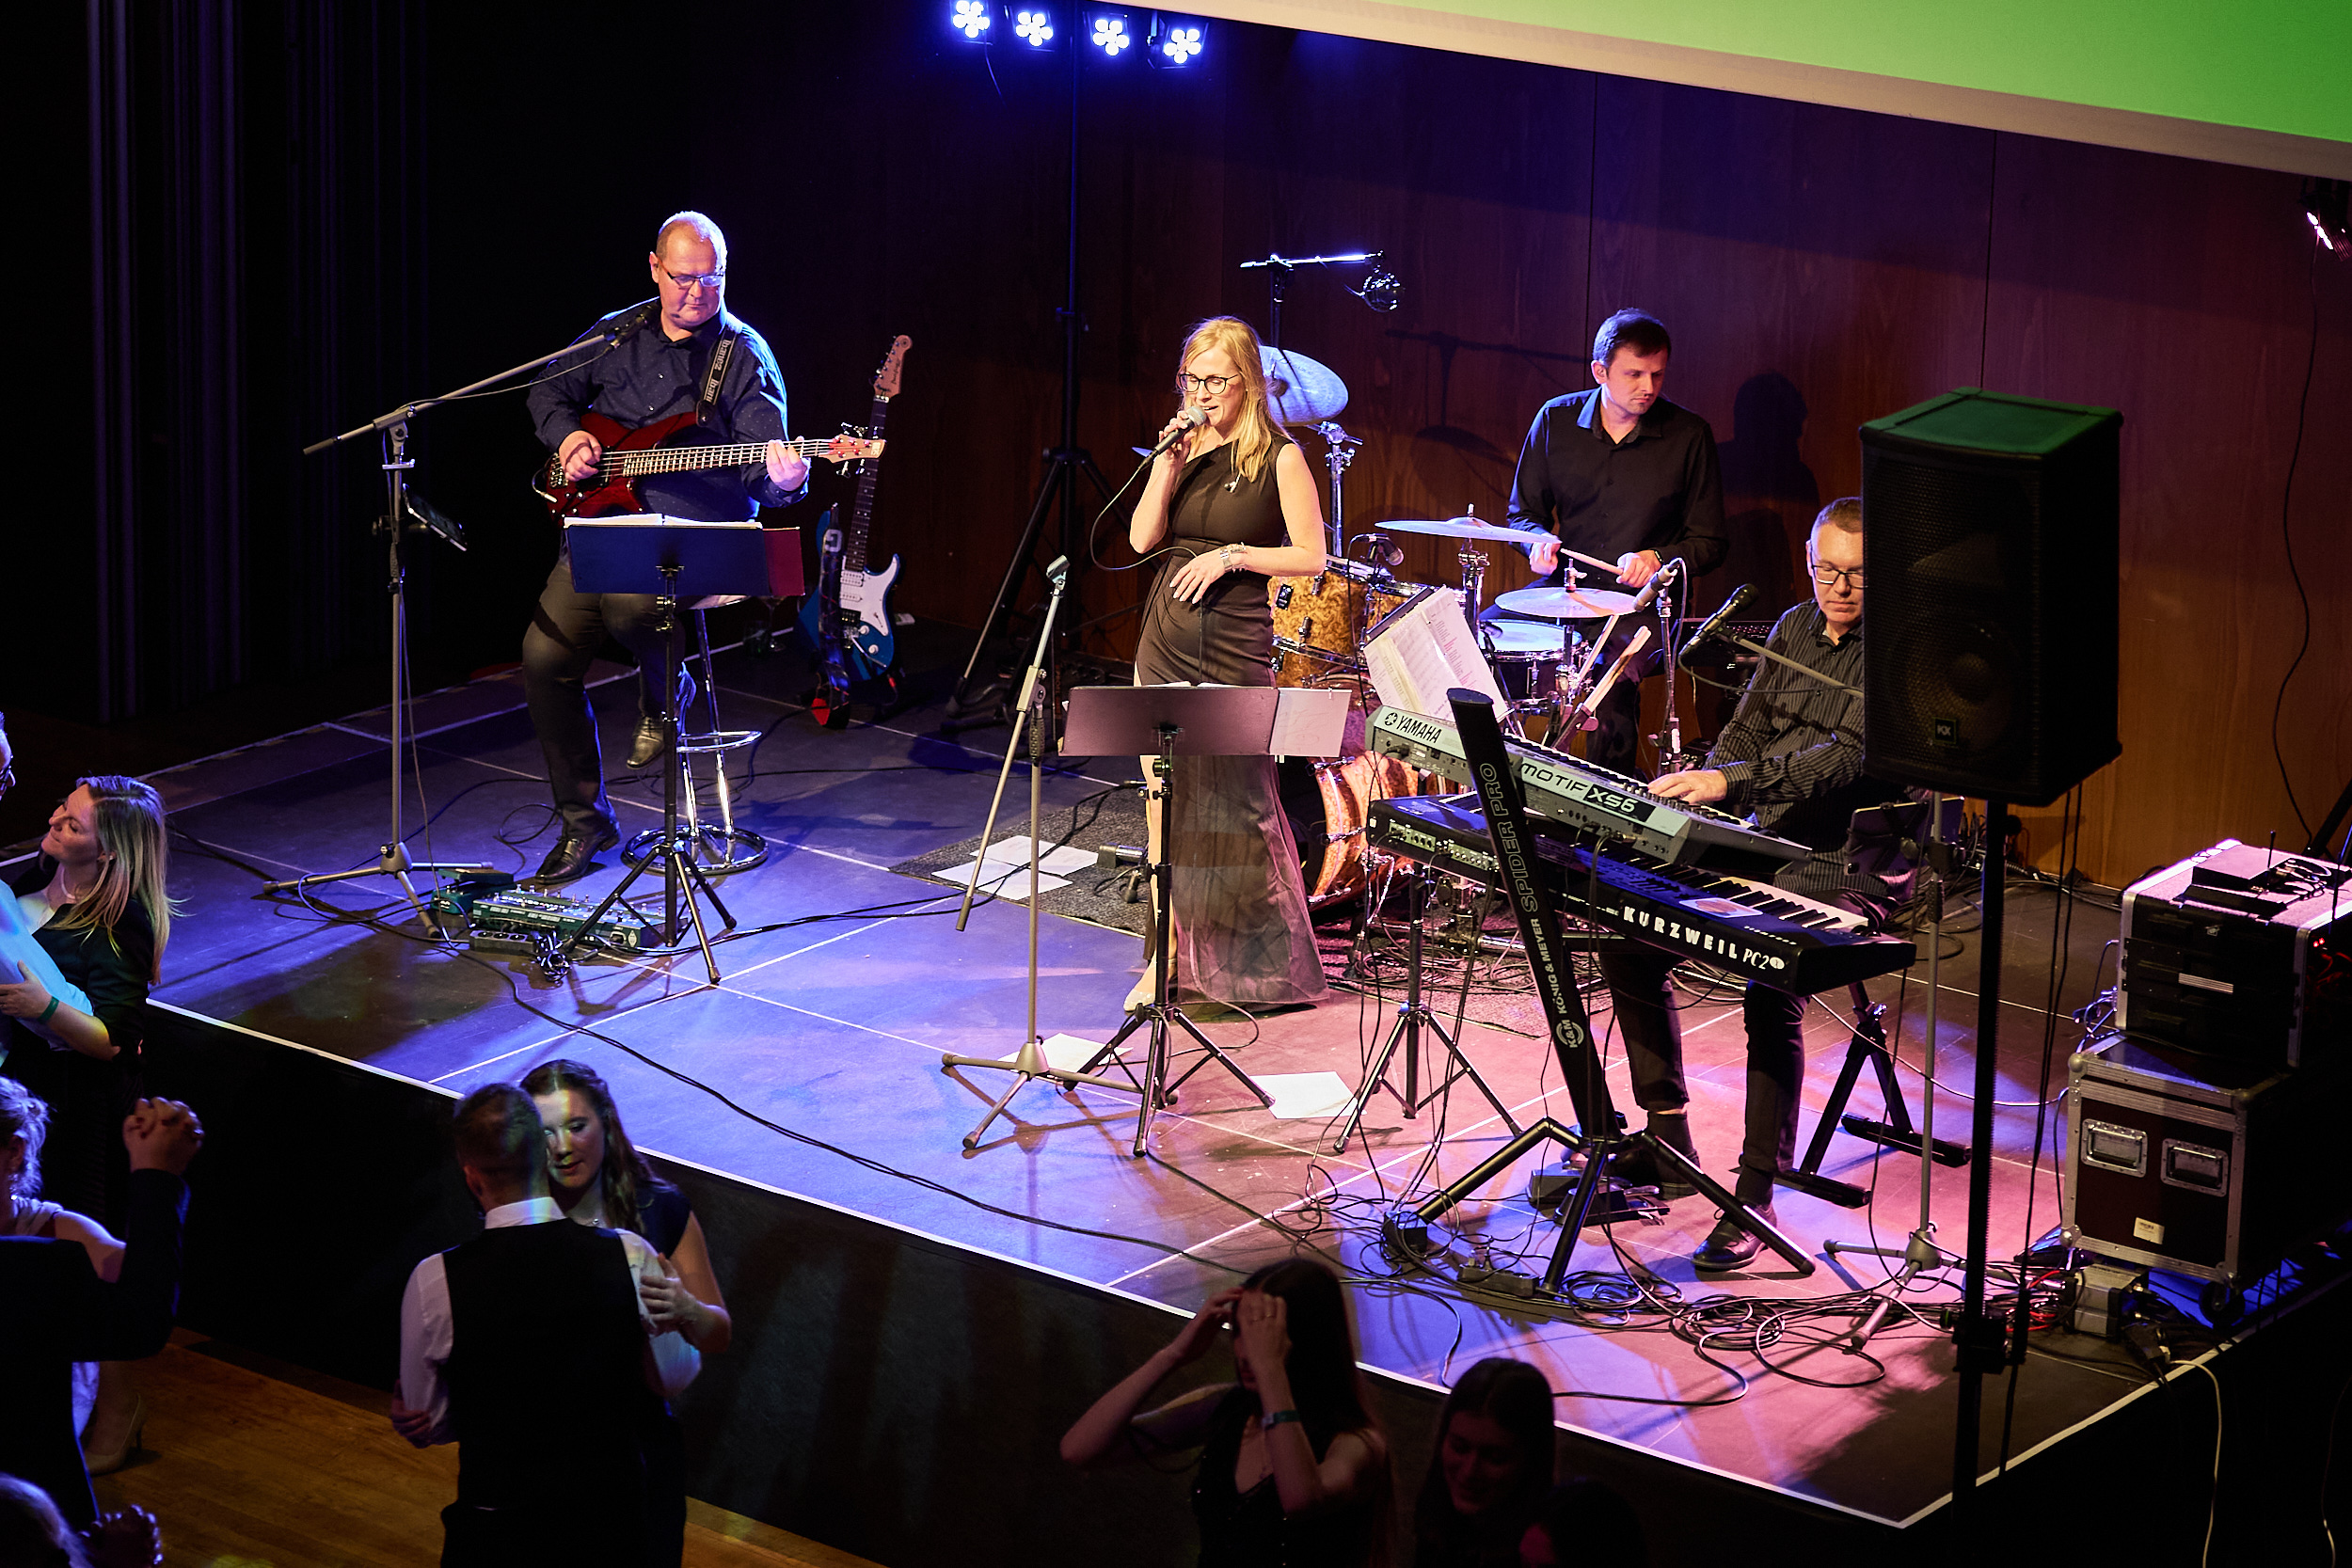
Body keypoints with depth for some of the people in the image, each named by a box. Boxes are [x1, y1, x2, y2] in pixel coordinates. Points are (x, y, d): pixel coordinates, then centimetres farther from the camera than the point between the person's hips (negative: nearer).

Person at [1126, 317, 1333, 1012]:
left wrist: (1232, 556, -16)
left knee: (1233, 802, 0)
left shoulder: (1278, 458, -6)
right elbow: (1143, 538, 1)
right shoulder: (1184, 446, 8)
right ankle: (1170, 953, 13)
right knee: (1164, 798, 5)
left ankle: (1267, 963, 11)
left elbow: (1311, 557, -7)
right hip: (1164, 642, 5)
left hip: (1234, 650, -5)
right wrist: (1167, 464, -9)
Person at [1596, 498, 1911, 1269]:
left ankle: (1757, 1192, -21)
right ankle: (1667, 1148, 8)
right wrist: (1699, 795, 0)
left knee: (1771, 987, -32)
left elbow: (1849, 757, -25)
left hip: (1852, 870, -8)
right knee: (1628, 938, -2)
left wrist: (1733, 781, -33)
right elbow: (1747, 729, 20)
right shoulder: (1796, 628, 13)